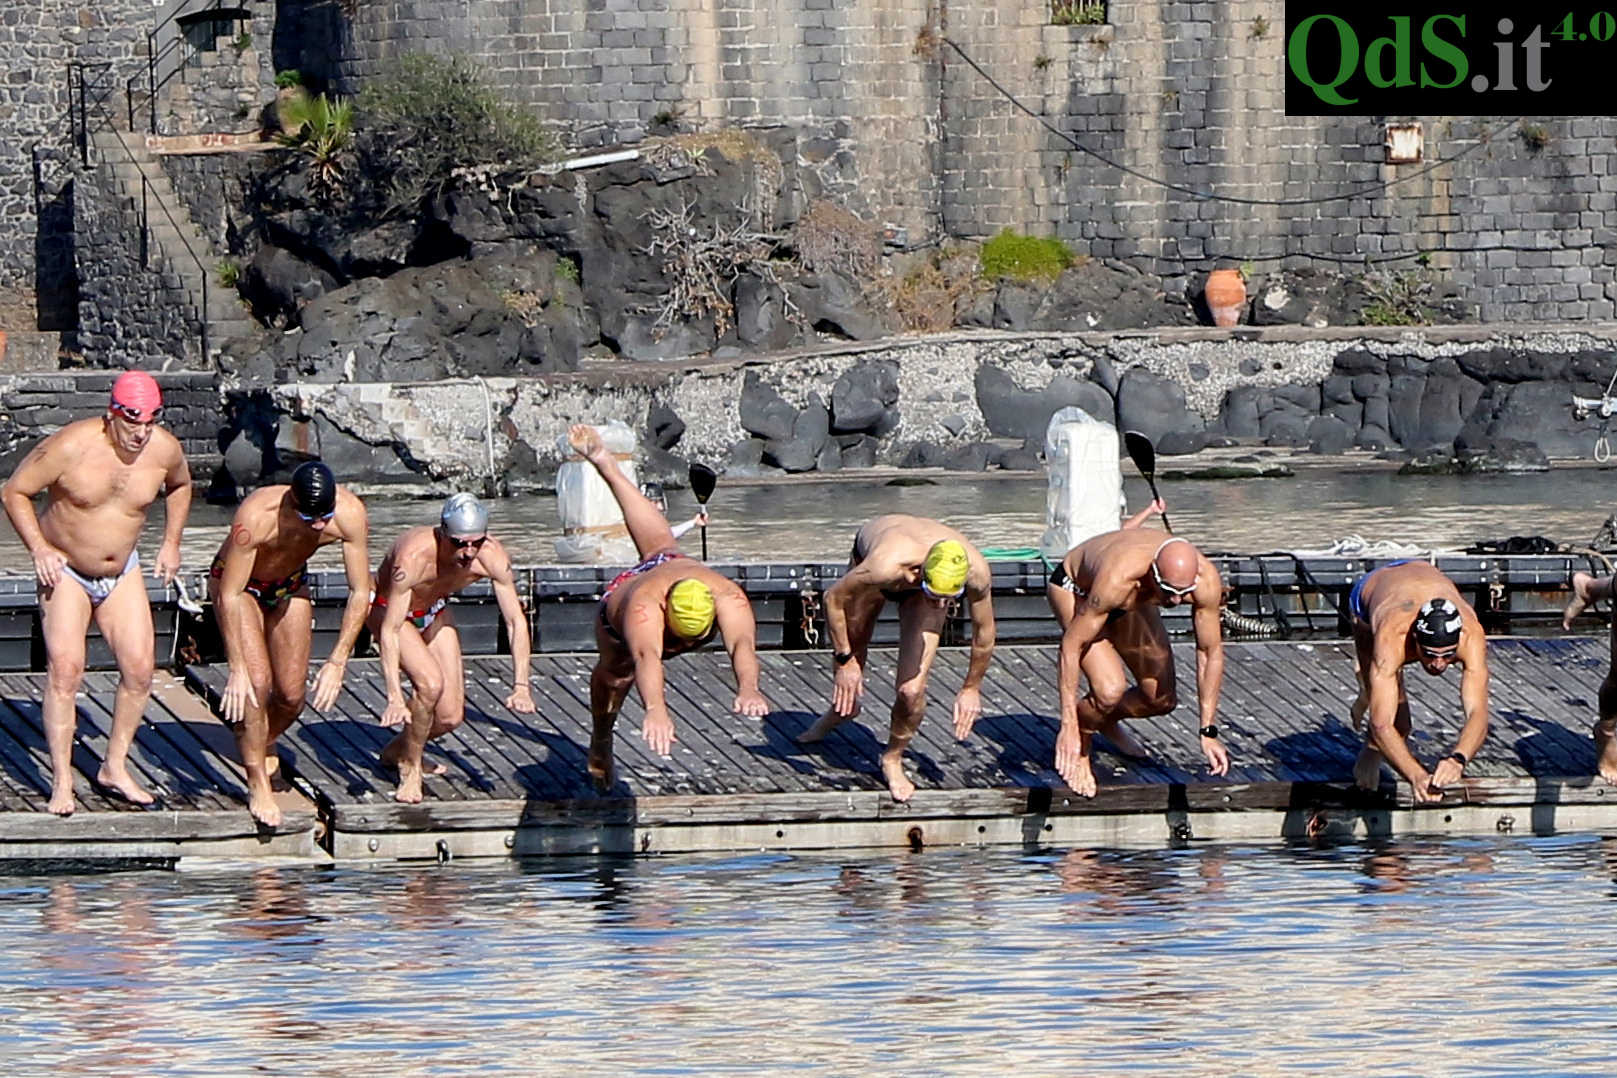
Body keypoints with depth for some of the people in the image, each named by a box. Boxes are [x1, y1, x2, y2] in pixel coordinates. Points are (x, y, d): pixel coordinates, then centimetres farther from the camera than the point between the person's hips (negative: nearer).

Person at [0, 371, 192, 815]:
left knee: (140, 667, -6)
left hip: (122, 574, 4)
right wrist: (39, 549, -21)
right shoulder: (70, 447, -25)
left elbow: (180, 485, 15)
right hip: (64, 572, -4)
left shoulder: (164, 450, -12)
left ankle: (115, 767, 10)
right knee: (65, 669, -16)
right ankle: (62, 783, -12)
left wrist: (171, 542, 8)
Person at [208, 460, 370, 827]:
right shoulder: (257, 515, -41)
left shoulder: (350, 514, -31)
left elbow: (360, 592, -21)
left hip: (290, 584, 4)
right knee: (257, 680, -19)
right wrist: (237, 669, -34)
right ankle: (258, 786, -6)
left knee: (292, 694, 1)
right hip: (239, 583, -4)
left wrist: (337, 663, -24)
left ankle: (262, 744, 34)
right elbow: (230, 595, -33)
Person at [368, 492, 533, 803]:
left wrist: (521, 686, -32)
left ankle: (397, 750, 28)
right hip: (387, 609, -5)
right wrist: (394, 698, -46)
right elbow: (390, 629, -40)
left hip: (434, 611, 5)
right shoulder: (414, 556, -41)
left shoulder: (493, 556, -28)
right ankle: (410, 769, -6)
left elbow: (516, 621, -22)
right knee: (430, 683, -28)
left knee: (451, 717, -3)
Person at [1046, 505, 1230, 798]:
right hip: (1074, 588, -5)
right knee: (1110, 689, -26)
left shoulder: (1206, 581, -32)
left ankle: (1106, 719, 37)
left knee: (1162, 700, 4)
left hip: (1131, 603, 5)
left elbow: (1210, 652, -17)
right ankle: (1077, 753, 4)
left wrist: (1208, 733, -13)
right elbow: (1072, 644, -36)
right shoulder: (1118, 578, -46)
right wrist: (1068, 726, -34)